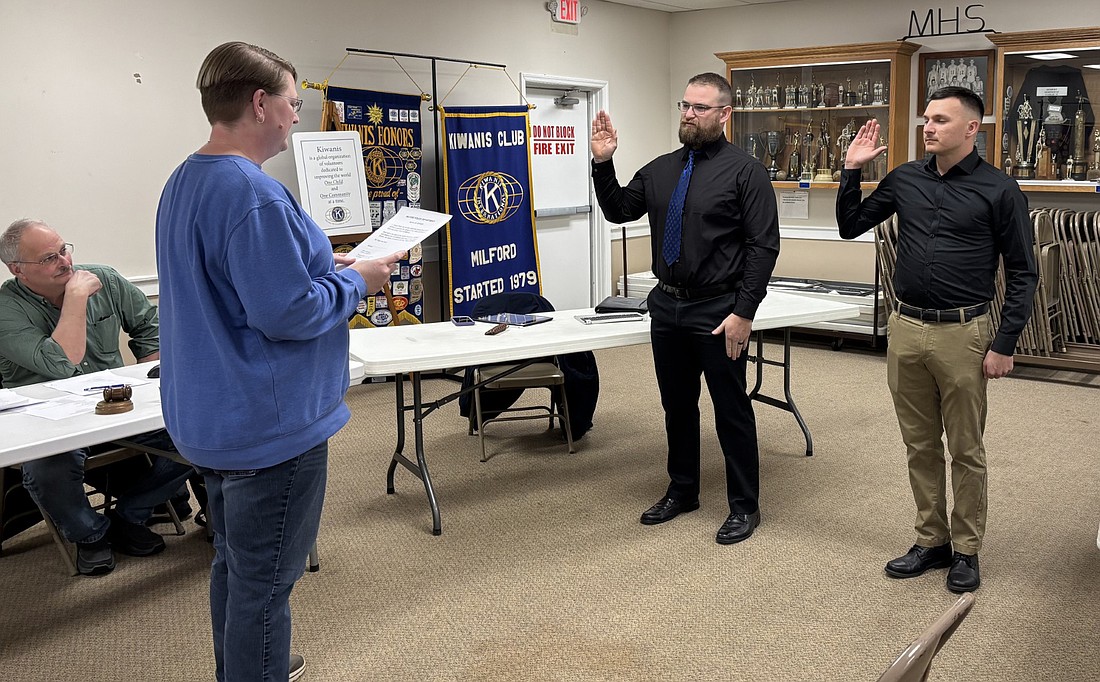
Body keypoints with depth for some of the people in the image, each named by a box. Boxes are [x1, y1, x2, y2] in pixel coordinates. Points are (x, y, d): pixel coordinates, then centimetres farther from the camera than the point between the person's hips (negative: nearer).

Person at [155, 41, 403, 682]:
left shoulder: (185, 182, 10)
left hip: (213, 415, 11)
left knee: (235, 562, 24)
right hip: (269, 426, -10)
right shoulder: (253, 193, -24)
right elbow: (287, 312, -27)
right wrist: (356, 281, -11)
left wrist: (321, 264, 12)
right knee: (266, 579, 3)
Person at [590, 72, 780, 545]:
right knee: (677, 405, 17)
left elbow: (763, 246, -12)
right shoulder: (660, 170, 9)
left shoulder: (744, 170, -8)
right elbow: (619, 212, 13)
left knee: (731, 410, 5)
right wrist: (603, 164, -1)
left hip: (718, 312, -6)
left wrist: (744, 313, -18)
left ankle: (744, 506, 21)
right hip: (666, 306, 6)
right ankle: (682, 491, 35)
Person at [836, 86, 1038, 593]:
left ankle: (966, 550, 22)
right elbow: (850, 227, 14)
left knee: (965, 449, 7)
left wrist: (1005, 344, -8)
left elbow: (1022, 273, -3)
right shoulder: (905, 179, 6)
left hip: (962, 333, -4)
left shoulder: (999, 190, -5)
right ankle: (931, 541, 27)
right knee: (920, 445, 13)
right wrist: (852, 171, 1)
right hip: (905, 328, 4)